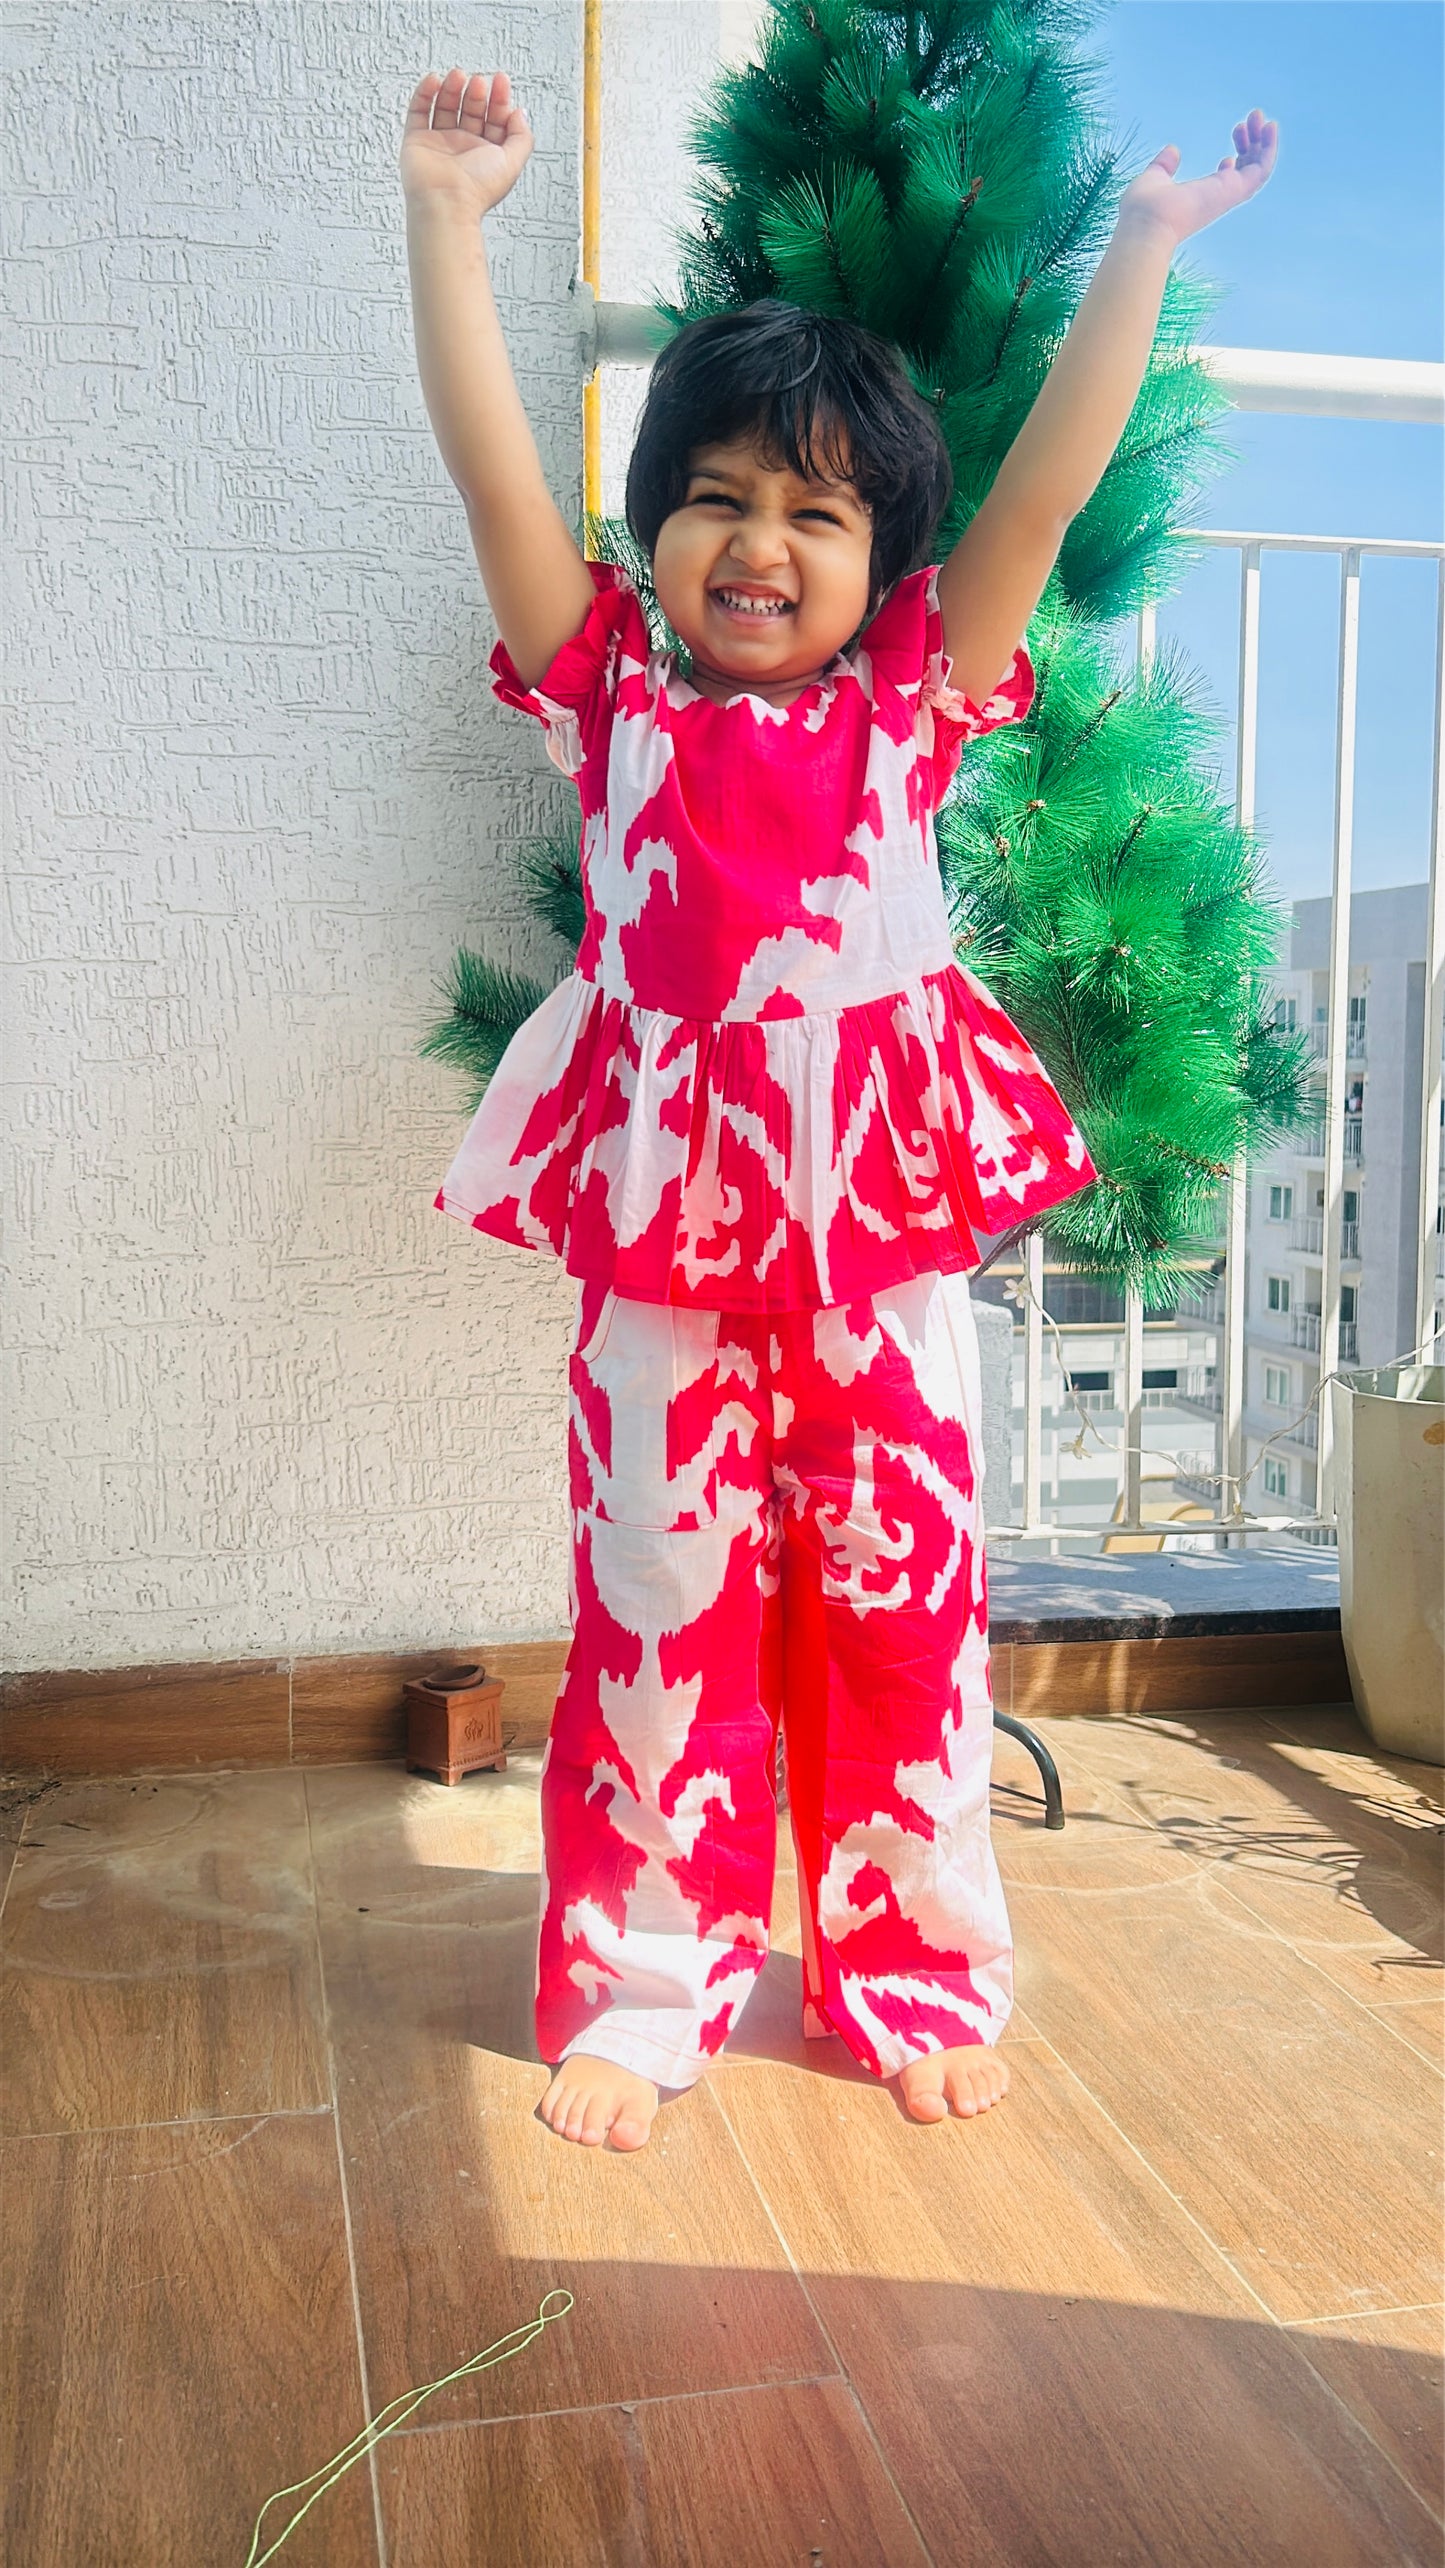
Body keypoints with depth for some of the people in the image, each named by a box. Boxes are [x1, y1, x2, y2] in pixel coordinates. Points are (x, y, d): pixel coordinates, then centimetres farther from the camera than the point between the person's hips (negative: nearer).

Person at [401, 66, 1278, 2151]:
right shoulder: (614, 702, 7)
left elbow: (1051, 477, 6)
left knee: (904, 1611, 9)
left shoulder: (910, 710, 8)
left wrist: (1147, 238, 8)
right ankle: (635, 1995, 24)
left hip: (885, 1239, 1)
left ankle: (913, 1976, 28)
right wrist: (448, 214, 0)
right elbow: (492, 462, 2)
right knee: (659, 1621, 7)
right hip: (666, 1239, 0)